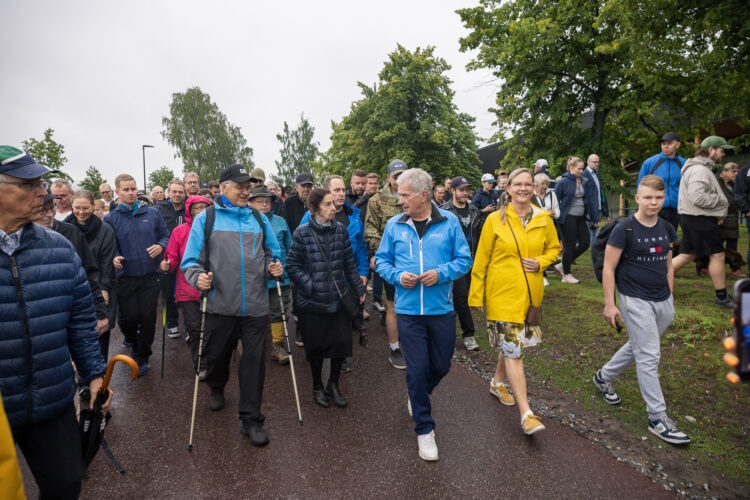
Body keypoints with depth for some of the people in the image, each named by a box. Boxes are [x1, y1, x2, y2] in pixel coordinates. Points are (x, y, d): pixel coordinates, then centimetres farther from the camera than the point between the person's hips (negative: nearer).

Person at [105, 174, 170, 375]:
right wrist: (113, 258, -19)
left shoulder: (152, 213, 5)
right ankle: (131, 338, 40)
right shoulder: (110, 219, 1)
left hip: (150, 276, 1)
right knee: (128, 317, 2)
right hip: (125, 278, 0)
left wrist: (160, 246, -10)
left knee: (148, 317, 3)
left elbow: (165, 234, 12)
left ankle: (141, 357, 22)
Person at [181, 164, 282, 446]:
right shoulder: (205, 219, 3)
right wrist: (198, 278, -18)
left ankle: (251, 419, 17)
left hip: (255, 306, 1)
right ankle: (216, 389, 50)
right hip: (220, 305, -1)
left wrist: (273, 267, -4)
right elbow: (190, 261, 2)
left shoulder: (259, 218, 11)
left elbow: (271, 253, 17)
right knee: (216, 355, 17)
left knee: (254, 362, 2)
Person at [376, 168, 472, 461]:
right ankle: (424, 429, 21)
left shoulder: (449, 222, -1)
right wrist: (397, 276, -11)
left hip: (441, 308, 1)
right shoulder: (394, 225, 2)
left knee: (441, 366, 14)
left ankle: (417, 396, 47)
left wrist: (441, 273, -17)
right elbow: (381, 261, 9)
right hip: (408, 310, 0)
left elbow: (464, 259, 1)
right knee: (417, 369, 2)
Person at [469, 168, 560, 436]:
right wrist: (476, 296, -3)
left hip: (531, 293, 4)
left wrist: (541, 262, -5)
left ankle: (498, 383, 43)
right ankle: (526, 413, 1)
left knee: (515, 342, 17)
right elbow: (481, 260, -3)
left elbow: (553, 247, 18)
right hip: (502, 293, -4)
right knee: (513, 348, -6)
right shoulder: (495, 220, -6)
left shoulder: (544, 219, 3)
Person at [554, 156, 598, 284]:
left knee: (585, 243, 5)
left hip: (580, 217, 7)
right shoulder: (563, 182, -9)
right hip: (568, 217, -6)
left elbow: (590, 200, 10)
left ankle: (562, 265, 21)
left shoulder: (585, 182, 8)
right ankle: (566, 275, 15)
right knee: (570, 246, 0)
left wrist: (595, 218, 9)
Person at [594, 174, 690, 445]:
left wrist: (670, 296, 16)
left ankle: (603, 377, 40)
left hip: (663, 301, 7)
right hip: (635, 301, -7)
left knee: (638, 347, 19)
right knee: (649, 357, -3)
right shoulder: (624, 229, -13)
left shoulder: (666, 229, 6)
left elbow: (668, 264, 17)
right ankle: (658, 418, 9)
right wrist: (609, 303, -14)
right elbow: (609, 268, -12)